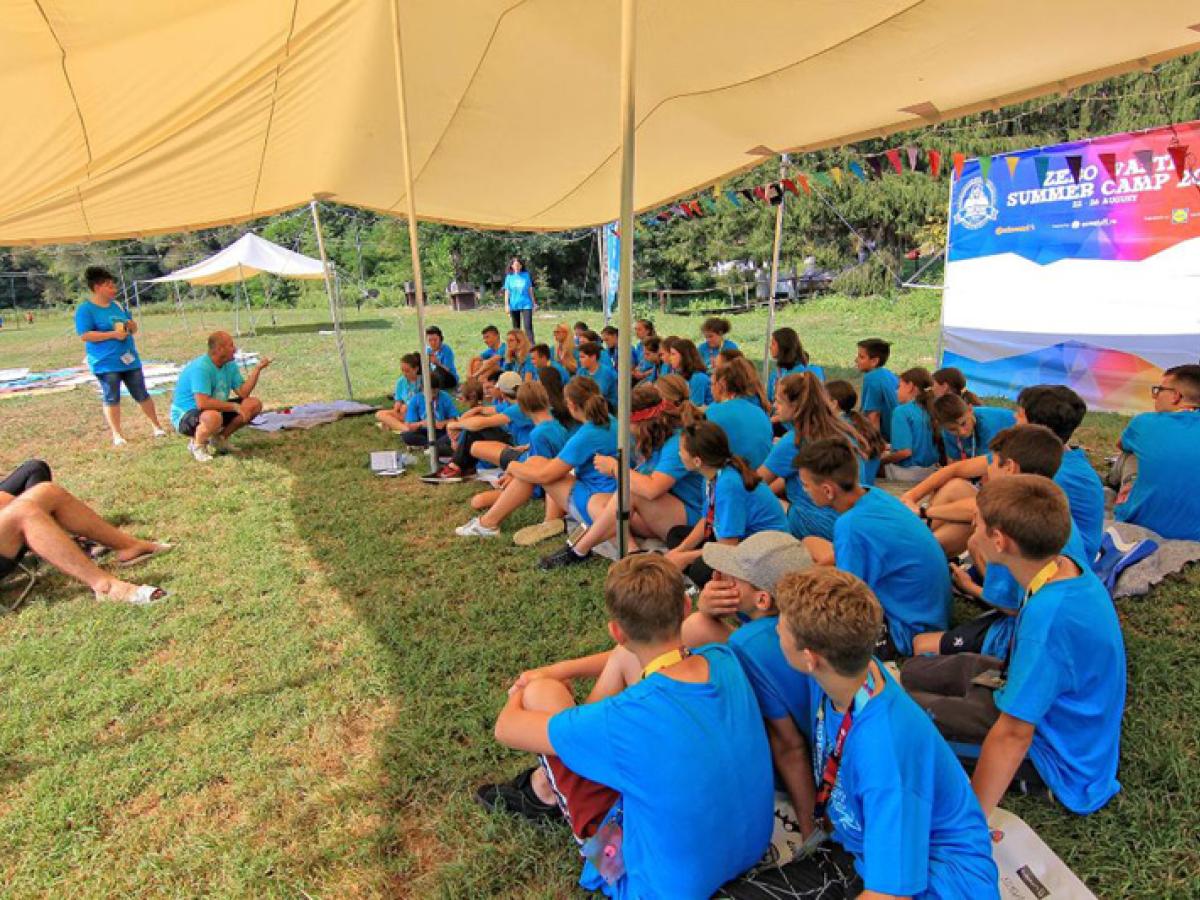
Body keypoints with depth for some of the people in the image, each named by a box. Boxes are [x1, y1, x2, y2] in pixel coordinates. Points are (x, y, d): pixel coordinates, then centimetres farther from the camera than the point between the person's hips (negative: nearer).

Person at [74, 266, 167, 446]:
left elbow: (134, 328, 20)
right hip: (106, 363, -5)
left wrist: (131, 325, -4)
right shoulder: (85, 309, -7)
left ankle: (157, 426, 19)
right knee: (112, 398, 2)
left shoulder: (117, 305, 13)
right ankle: (117, 435, 10)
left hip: (129, 359, 5)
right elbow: (84, 335, -15)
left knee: (142, 395, 9)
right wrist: (113, 334, -20)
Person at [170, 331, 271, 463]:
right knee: (213, 417, -42)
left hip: (215, 409, 8)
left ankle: (219, 438, 11)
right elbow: (203, 403, -36)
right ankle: (196, 444, -7)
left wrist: (257, 368, -14)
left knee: (254, 404, -4)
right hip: (186, 415, -8)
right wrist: (234, 407, -28)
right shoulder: (200, 368, -28)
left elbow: (243, 393, -7)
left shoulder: (230, 365, -2)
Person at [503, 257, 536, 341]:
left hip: (526, 304, -1)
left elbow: (530, 290, 8)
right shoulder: (509, 277, 3)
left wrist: (533, 302, 9)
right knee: (516, 328, 10)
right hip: (514, 305, 1)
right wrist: (506, 305, -2)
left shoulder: (526, 275, 3)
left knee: (528, 326, -12)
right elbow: (507, 291, 4)